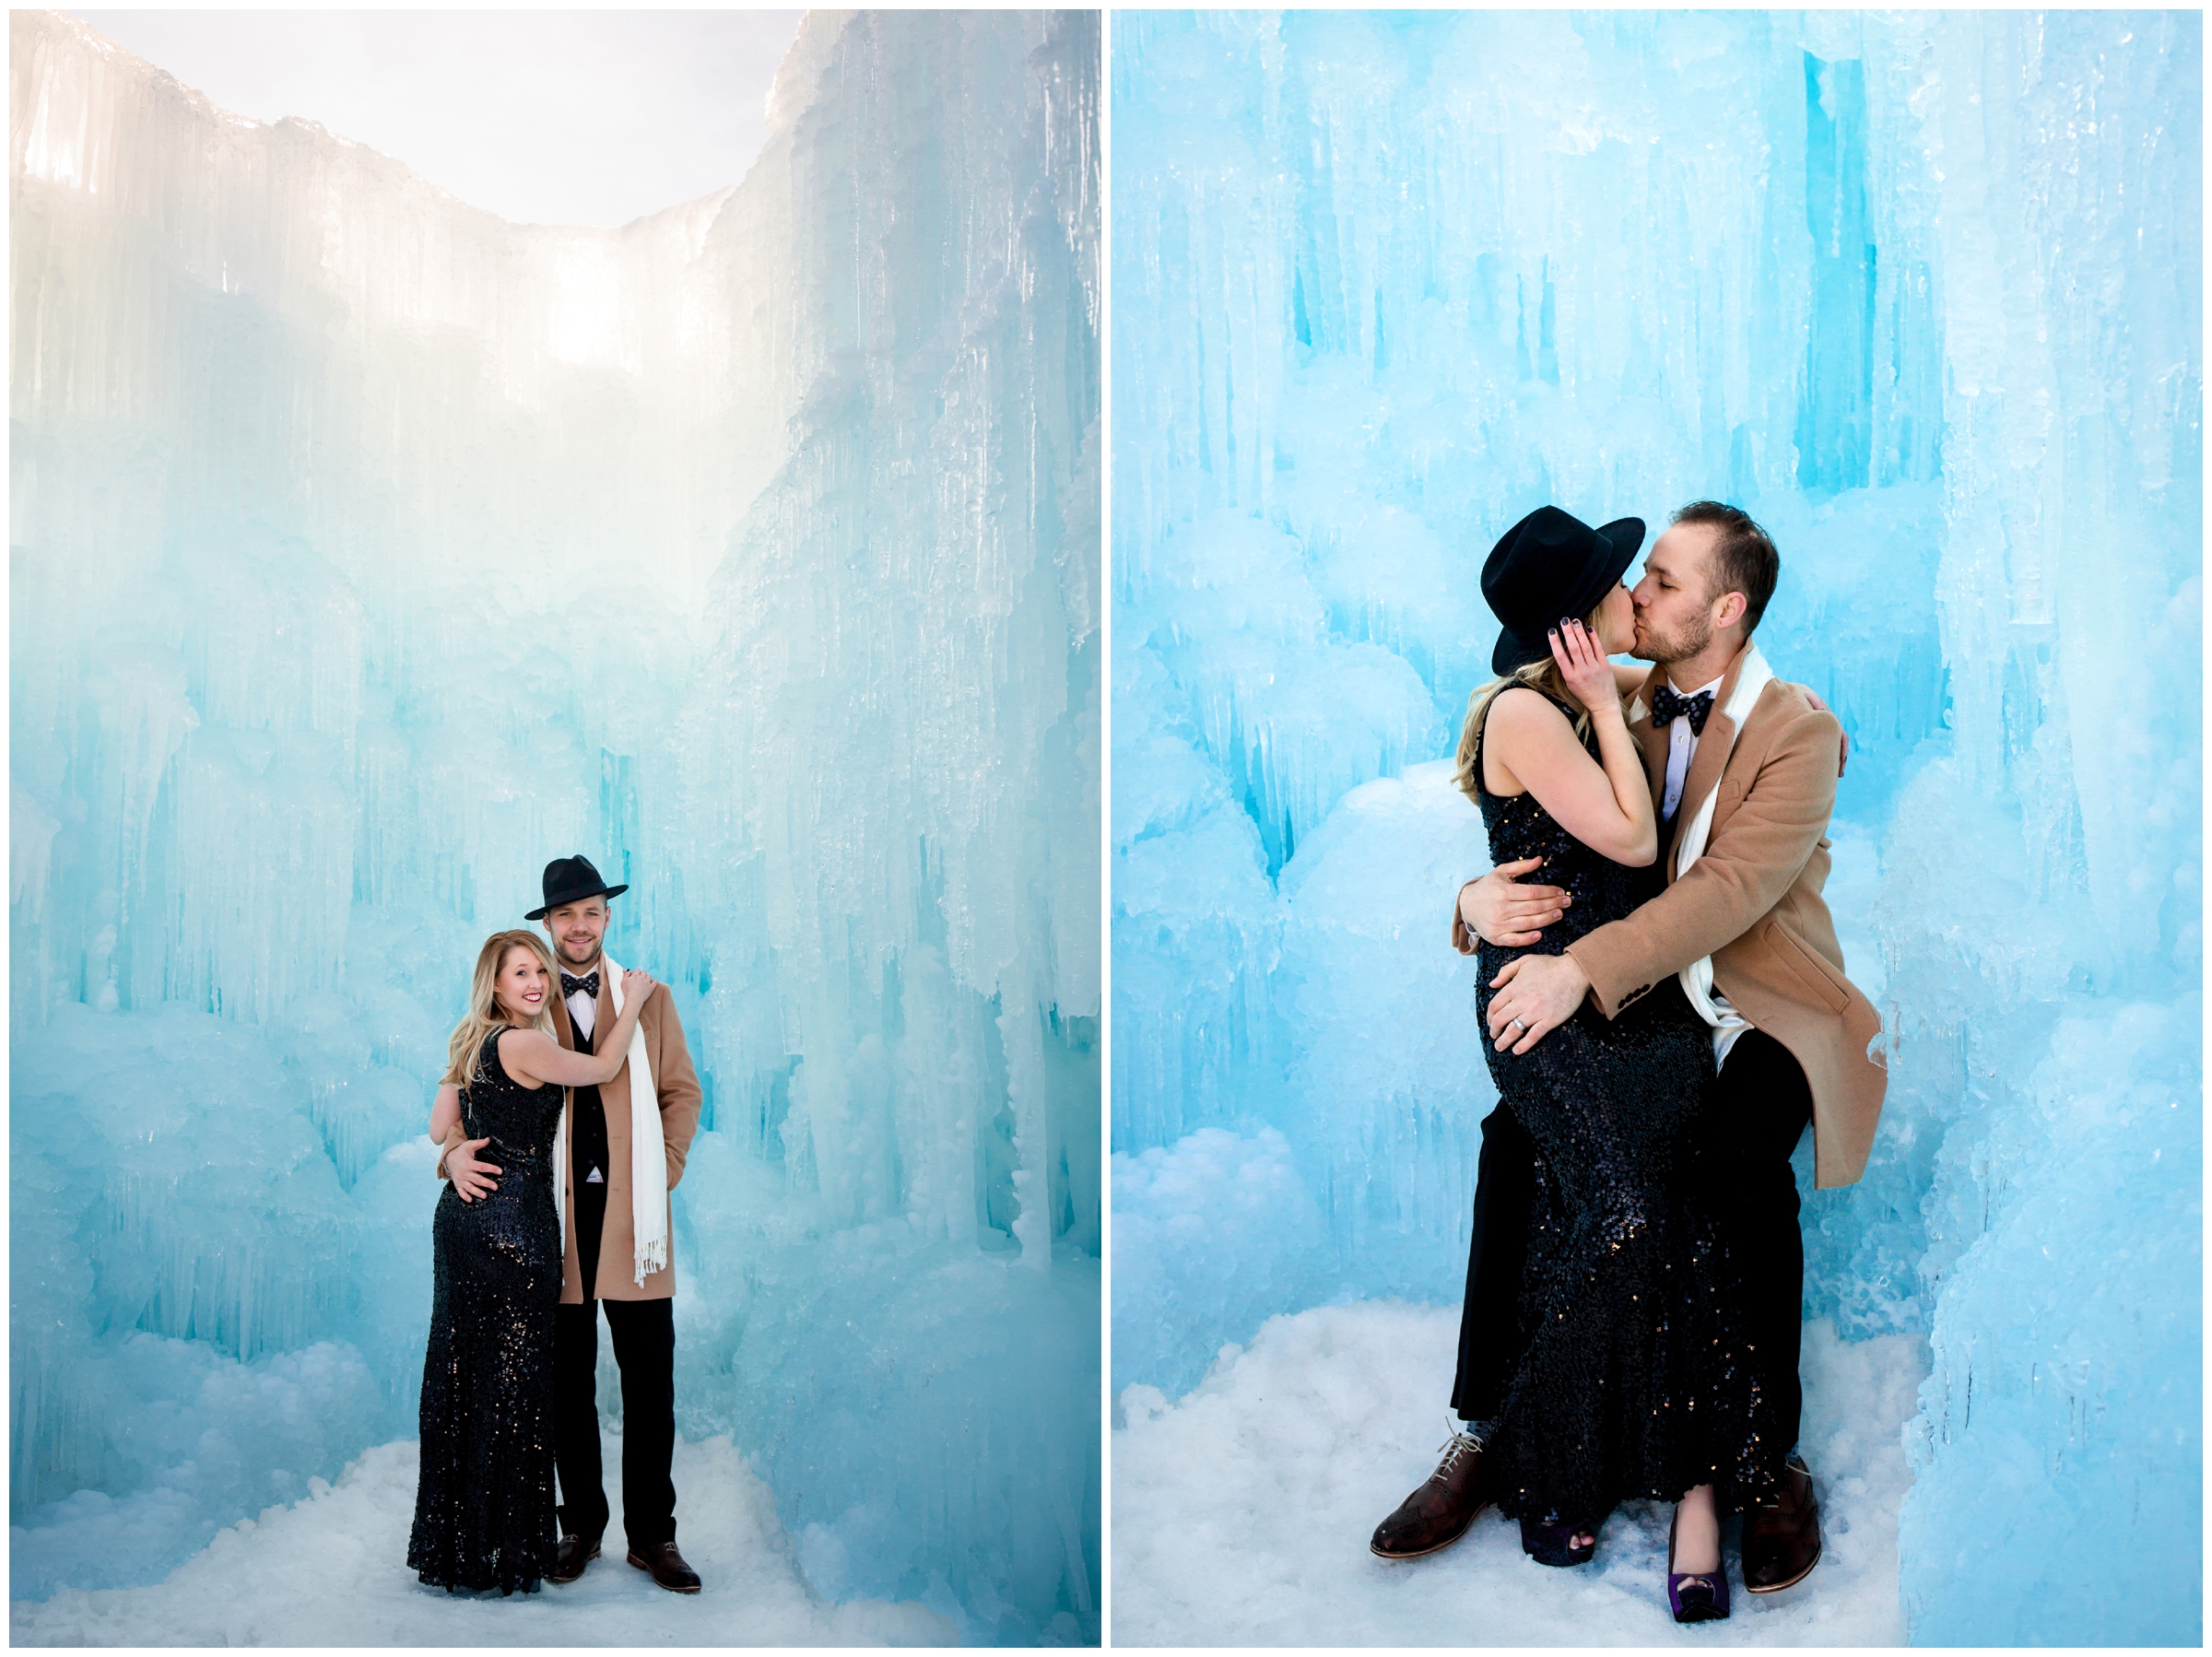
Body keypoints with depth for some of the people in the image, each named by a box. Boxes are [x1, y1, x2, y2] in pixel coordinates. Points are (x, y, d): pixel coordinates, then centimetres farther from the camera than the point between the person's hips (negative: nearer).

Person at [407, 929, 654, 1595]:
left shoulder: (470, 1043, 11)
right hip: (514, 1224, -9)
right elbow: (601, 1069, -3)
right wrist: (633, 1002, 8)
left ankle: (452, 1539, 22)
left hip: (461, 1216, 9)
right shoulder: (523, 1044, -16)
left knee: (460, 1372, 13)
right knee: (512, 1379, -1)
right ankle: (503, 1548, 7)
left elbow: (441, 1129, 17)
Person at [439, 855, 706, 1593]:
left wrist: (664, 1168, -3)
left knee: (649, 1383, 2)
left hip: (631, 1212, 0)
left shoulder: (650, 999, 10)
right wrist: (458, 1152, -13)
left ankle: (653, 1535, 12)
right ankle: (581, 1526, 22)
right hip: (555, 1212, 0)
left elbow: (682, 1091, 11)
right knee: (569, 1382, 8)